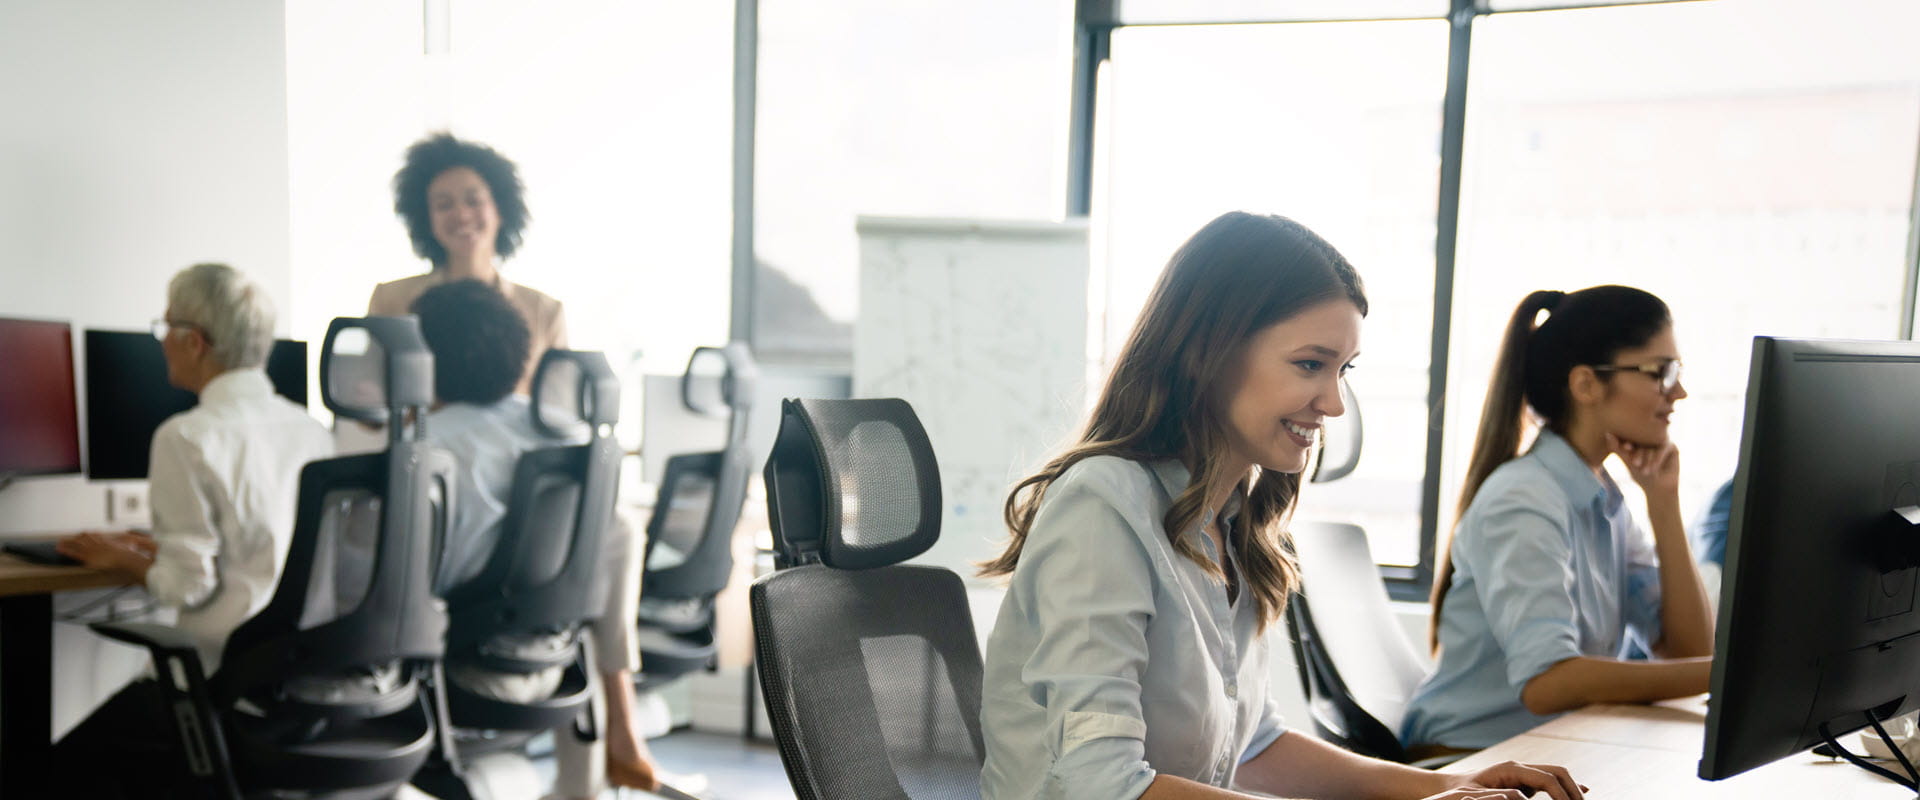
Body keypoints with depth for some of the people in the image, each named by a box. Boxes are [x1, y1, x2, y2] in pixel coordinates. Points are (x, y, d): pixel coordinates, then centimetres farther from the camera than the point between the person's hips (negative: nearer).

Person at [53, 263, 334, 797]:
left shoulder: (186, 438, -15)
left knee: (73, 755, 16)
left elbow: (190, 584, -15)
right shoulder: (311, 429, 5)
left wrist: (121, 559, 3)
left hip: (232, 673, -7)